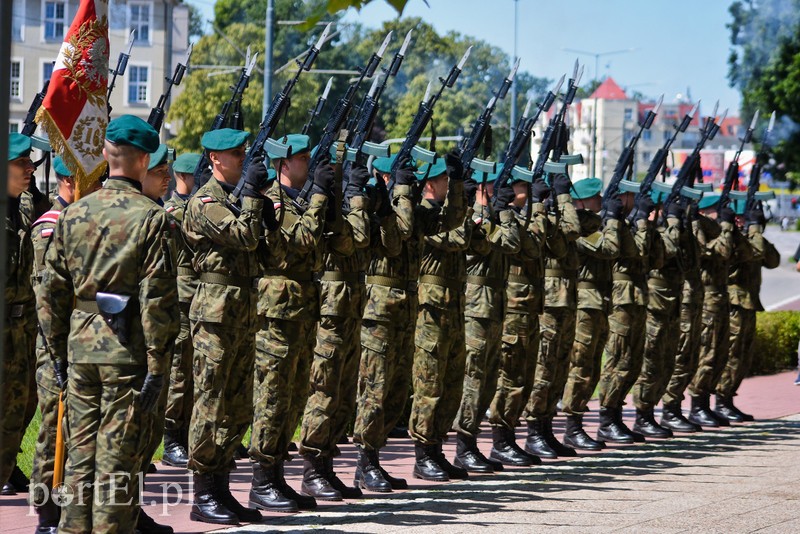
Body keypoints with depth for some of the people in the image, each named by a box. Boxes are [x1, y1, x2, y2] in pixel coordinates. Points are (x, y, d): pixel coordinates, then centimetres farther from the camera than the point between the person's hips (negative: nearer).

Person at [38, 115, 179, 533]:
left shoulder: (72, 215, 5)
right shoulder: (150, 218, -9)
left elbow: (51, 292, 8)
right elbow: (158, 299, -13)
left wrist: (58, 352, 16)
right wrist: (157, 365, -10)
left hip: (80, 346, 5)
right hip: (128, 351, -5)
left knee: (80, 452, 13)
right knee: (119, 456, 0)